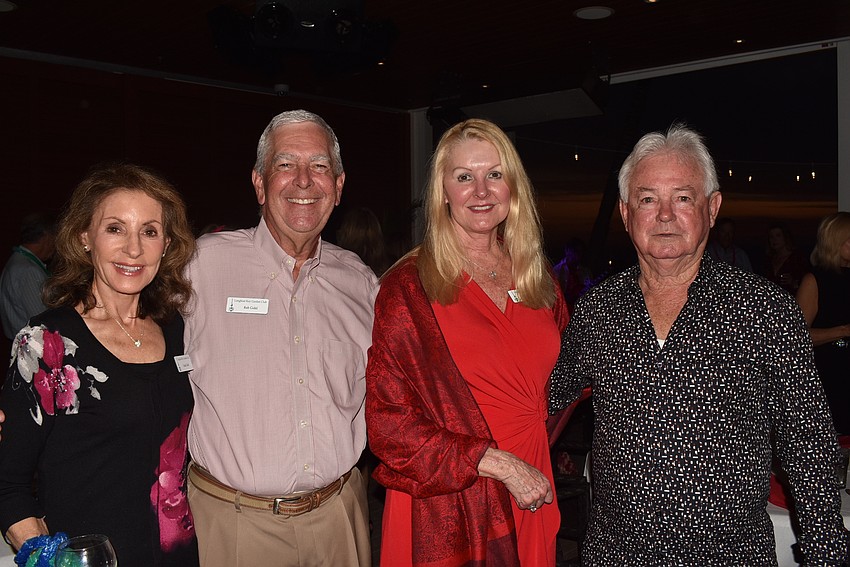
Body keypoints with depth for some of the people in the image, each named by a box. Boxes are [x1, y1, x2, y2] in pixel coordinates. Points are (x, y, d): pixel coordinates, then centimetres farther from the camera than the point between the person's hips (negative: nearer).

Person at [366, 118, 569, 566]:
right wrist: (497, 462, -16)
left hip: (531, 498, 5)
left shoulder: (538, 280, 5)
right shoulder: (409, 287, -10)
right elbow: (387, 423, -13)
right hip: (444, 514, -4)